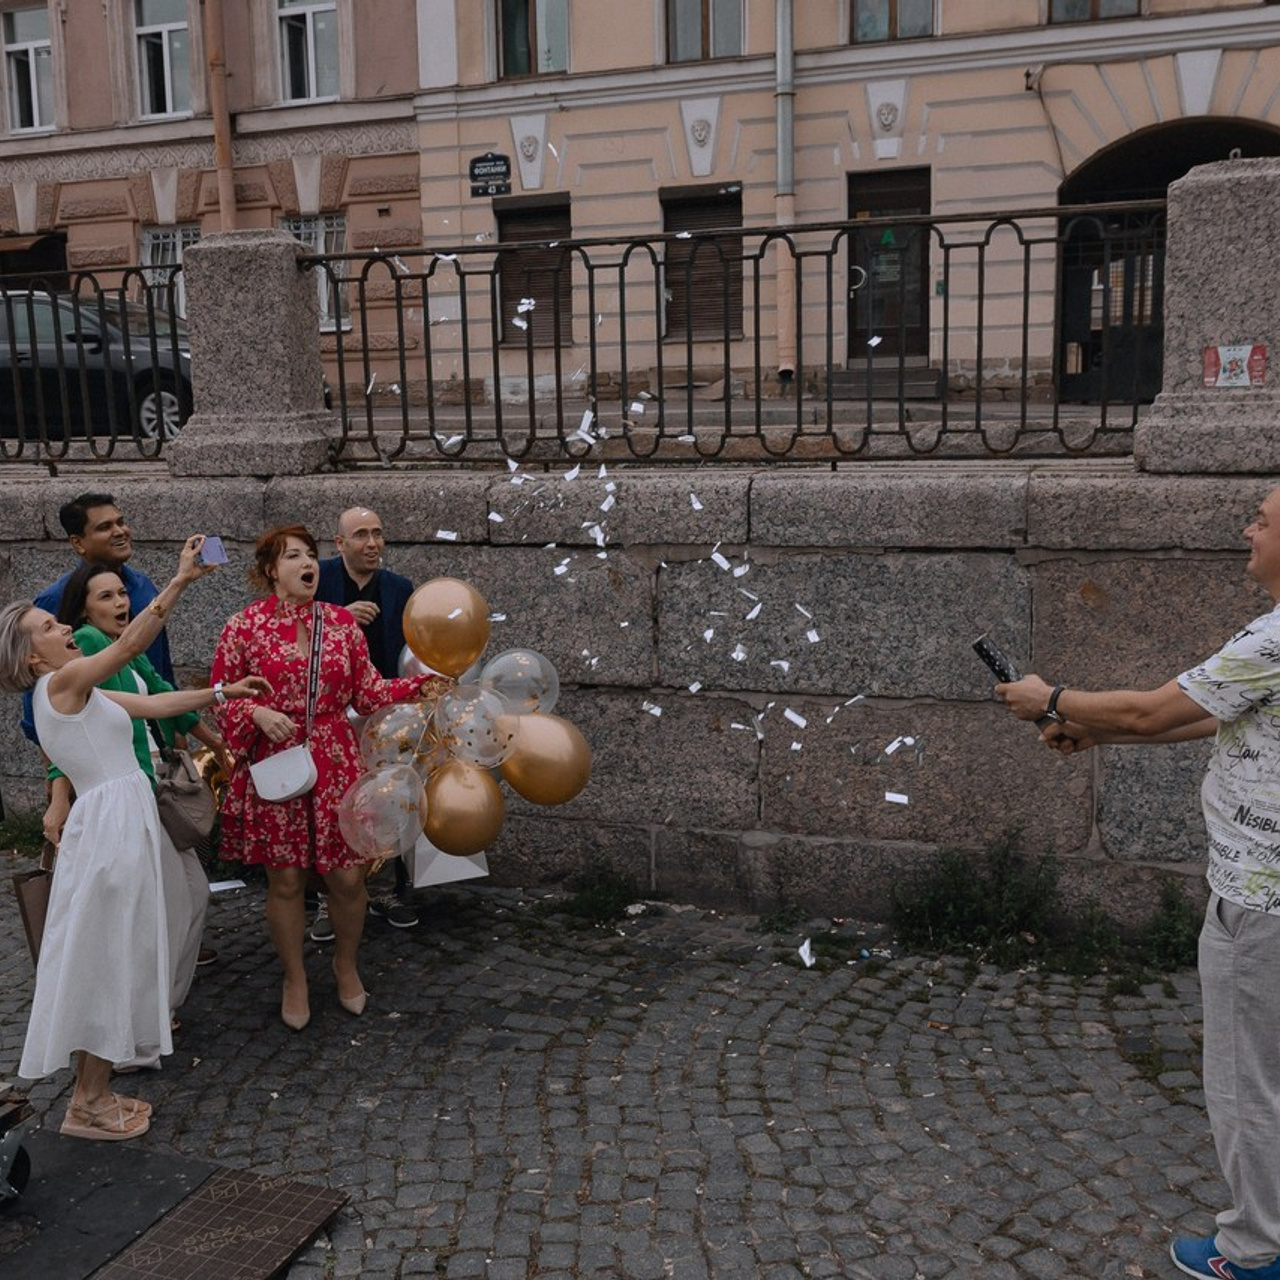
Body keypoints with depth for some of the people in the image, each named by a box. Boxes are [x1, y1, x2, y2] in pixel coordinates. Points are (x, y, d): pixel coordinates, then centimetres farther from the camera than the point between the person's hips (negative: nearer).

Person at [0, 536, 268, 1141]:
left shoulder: (78, 693, 16)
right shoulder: (63, 681, -11)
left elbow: (154, 703, 20)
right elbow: (131, 643, -22)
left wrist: (224, 692, 20)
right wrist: (181, 580, -25)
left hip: (121, 826, 10)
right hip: (110, 827, -10)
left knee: (114, 960, 15)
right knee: (104, 960, 0)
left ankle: (94, 1092, 25)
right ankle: (86, 1105, 11)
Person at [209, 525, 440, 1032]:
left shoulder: (342, 621, 4)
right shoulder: (245, 626, -4)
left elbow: (366, 692, 7)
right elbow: (221, 698, 1)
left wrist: (420, 684, -6)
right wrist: (257, 713, -17)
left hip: (336, 766, 2)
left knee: (347, 876, 5)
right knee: (285, 880, 7)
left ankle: (346, 965, 33)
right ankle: (294, 979, 29)